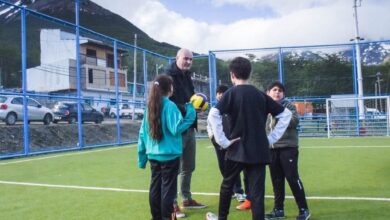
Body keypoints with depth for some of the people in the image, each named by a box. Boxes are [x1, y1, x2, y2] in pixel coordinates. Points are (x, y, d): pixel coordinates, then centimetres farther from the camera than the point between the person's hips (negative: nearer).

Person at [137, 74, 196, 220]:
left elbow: (143, 133, 8)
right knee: (168, 189, 2)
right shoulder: (169, 106, -12)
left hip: (153, 155, 6)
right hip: (169, 155, -6)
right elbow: (176, 128, -21)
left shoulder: (150, 106, 7)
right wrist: (190, 112, -16)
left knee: (155, 187, 13)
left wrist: (142, 157, 13)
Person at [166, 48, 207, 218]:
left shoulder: (187, 78, 17)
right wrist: (185, 108, -27)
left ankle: (186, 199, 30)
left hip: (189, 128, 9)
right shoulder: (168, 77, -11)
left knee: (188, 167, 16)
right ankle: (172, 204, 8)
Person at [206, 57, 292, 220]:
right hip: (259, 151, 2)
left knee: (227, 185, 20)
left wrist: (223, 141, -14)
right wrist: (271, 138, 7)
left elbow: (213, 115, -20)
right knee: (257, 192, 3)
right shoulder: (260, 95, 7)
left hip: (237, 150, -2)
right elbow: (285, 114, 9)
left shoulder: (232, 93, -5)